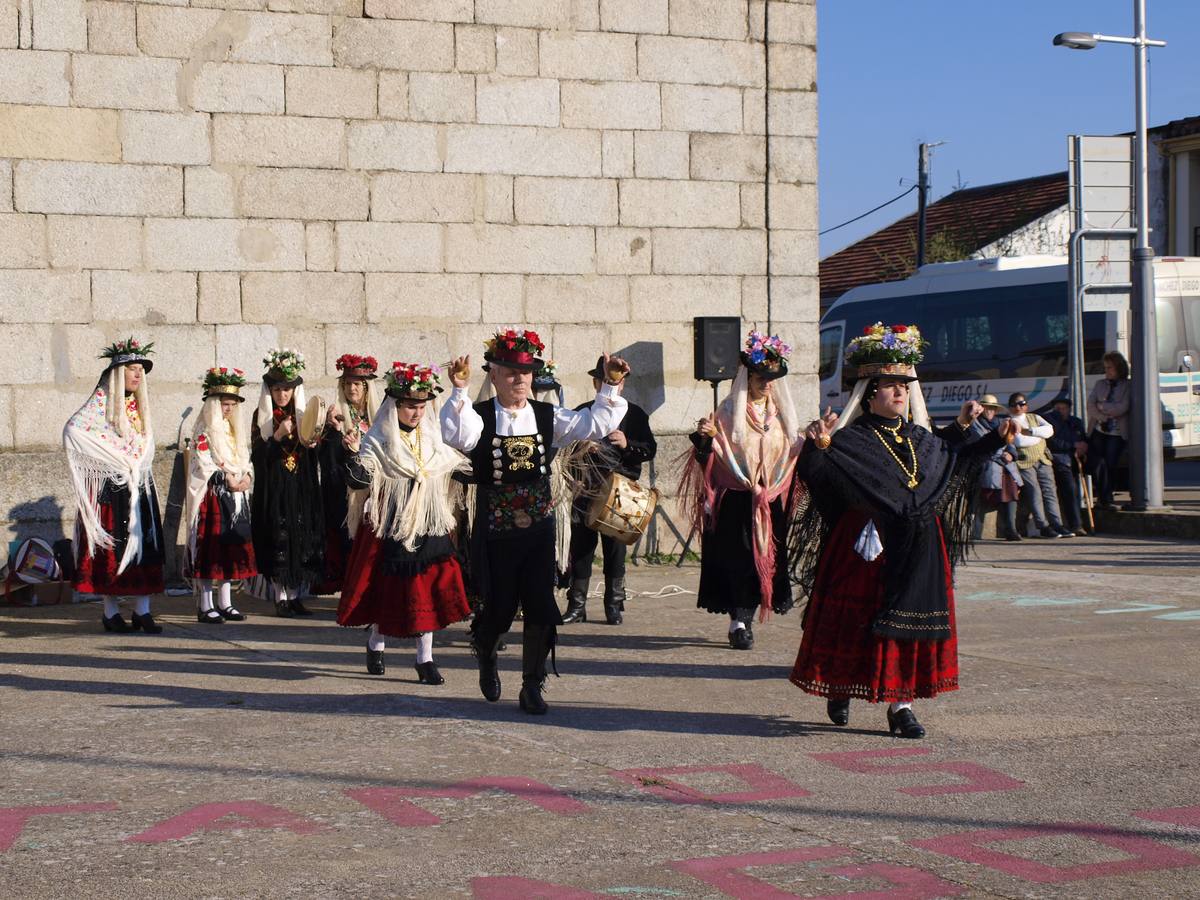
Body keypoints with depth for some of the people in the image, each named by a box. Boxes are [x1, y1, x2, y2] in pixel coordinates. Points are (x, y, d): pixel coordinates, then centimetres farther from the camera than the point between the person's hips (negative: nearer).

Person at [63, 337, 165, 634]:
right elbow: (73, 429, -18)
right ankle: (111, 612, 4)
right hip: (110, 485, -6)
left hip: (139, 484, 6)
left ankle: (142, 611, 3)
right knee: (112, 546, -3)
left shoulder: (139, 403, 13)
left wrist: (138, 464, 3)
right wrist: (117, 459, -15)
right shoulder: (101, 401, -7)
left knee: (144, 543, 1)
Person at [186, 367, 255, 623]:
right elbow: (202, 465, -13)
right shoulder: (204, 432, -5)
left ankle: (225, 603, 13)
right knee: (210, 547, -7)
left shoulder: (235, 430, 17)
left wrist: (247, 476, -1)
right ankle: (205, 606, -5)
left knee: (232, 547, 7)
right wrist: (228, 480, -17)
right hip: (212, 496, -7)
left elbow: (245, 460, 19)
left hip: (236, 496, 7)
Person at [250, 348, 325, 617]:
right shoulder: (261, 416, 0)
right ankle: (280, 597, 1)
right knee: (277, 537, -5)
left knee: (301, 538, 1)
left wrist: (311, 445, -14)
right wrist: (278, 435, -21)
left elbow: (313, 458, 8)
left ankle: (295, 595, 8)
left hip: (301, 487, 3)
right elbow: (257, 453, -9)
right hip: (273, 487, -3)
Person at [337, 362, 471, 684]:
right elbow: (359, 481, -18)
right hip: (391, 529, -4)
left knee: (429, 591, 1)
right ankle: (375, 643, 29)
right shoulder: (376, 442, -8)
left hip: (429, 529, 4)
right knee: (389, 590, 3)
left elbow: (458, 467, 22)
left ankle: (425, 659, 7)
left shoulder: (432, 438, 8)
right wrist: (353, 454, -34)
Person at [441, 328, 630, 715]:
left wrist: (610, 388, -10)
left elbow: (595, 425, 0)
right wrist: (460, 392, -35)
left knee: (540, 608, 0)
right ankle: (485, 655, 40)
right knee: (498, 606, 5)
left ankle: (532, 686, 12)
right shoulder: (480, 416, -6)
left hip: (539, 527, 3)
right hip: (495, 531, -3)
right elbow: (457, 436, -27)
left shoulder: (547, 416, 5)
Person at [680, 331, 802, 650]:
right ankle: (740, 621, 0)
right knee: (738, 560, -8)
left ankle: (743, 621, 14)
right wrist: (704, 438, -24)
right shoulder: (729, 413, -2)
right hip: (736, 502, -4)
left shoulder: (782, 414, 12)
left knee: (766, 558, 3)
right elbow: (710, 459, -5)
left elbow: (794, 455, 19)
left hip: (772, 502, 4)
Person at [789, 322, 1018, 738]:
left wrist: (997, 438, 25)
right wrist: (818, 446, -42)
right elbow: (812, 473, -22)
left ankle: (901, 704, 8)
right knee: (858, 622, 1)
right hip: (867, 547, -5)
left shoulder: (920, 438, 12)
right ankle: (838, 690, 22)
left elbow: (955, 459, 30)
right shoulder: (852, 439, -8)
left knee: (910, 622, 3)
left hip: (917, 549, 5)